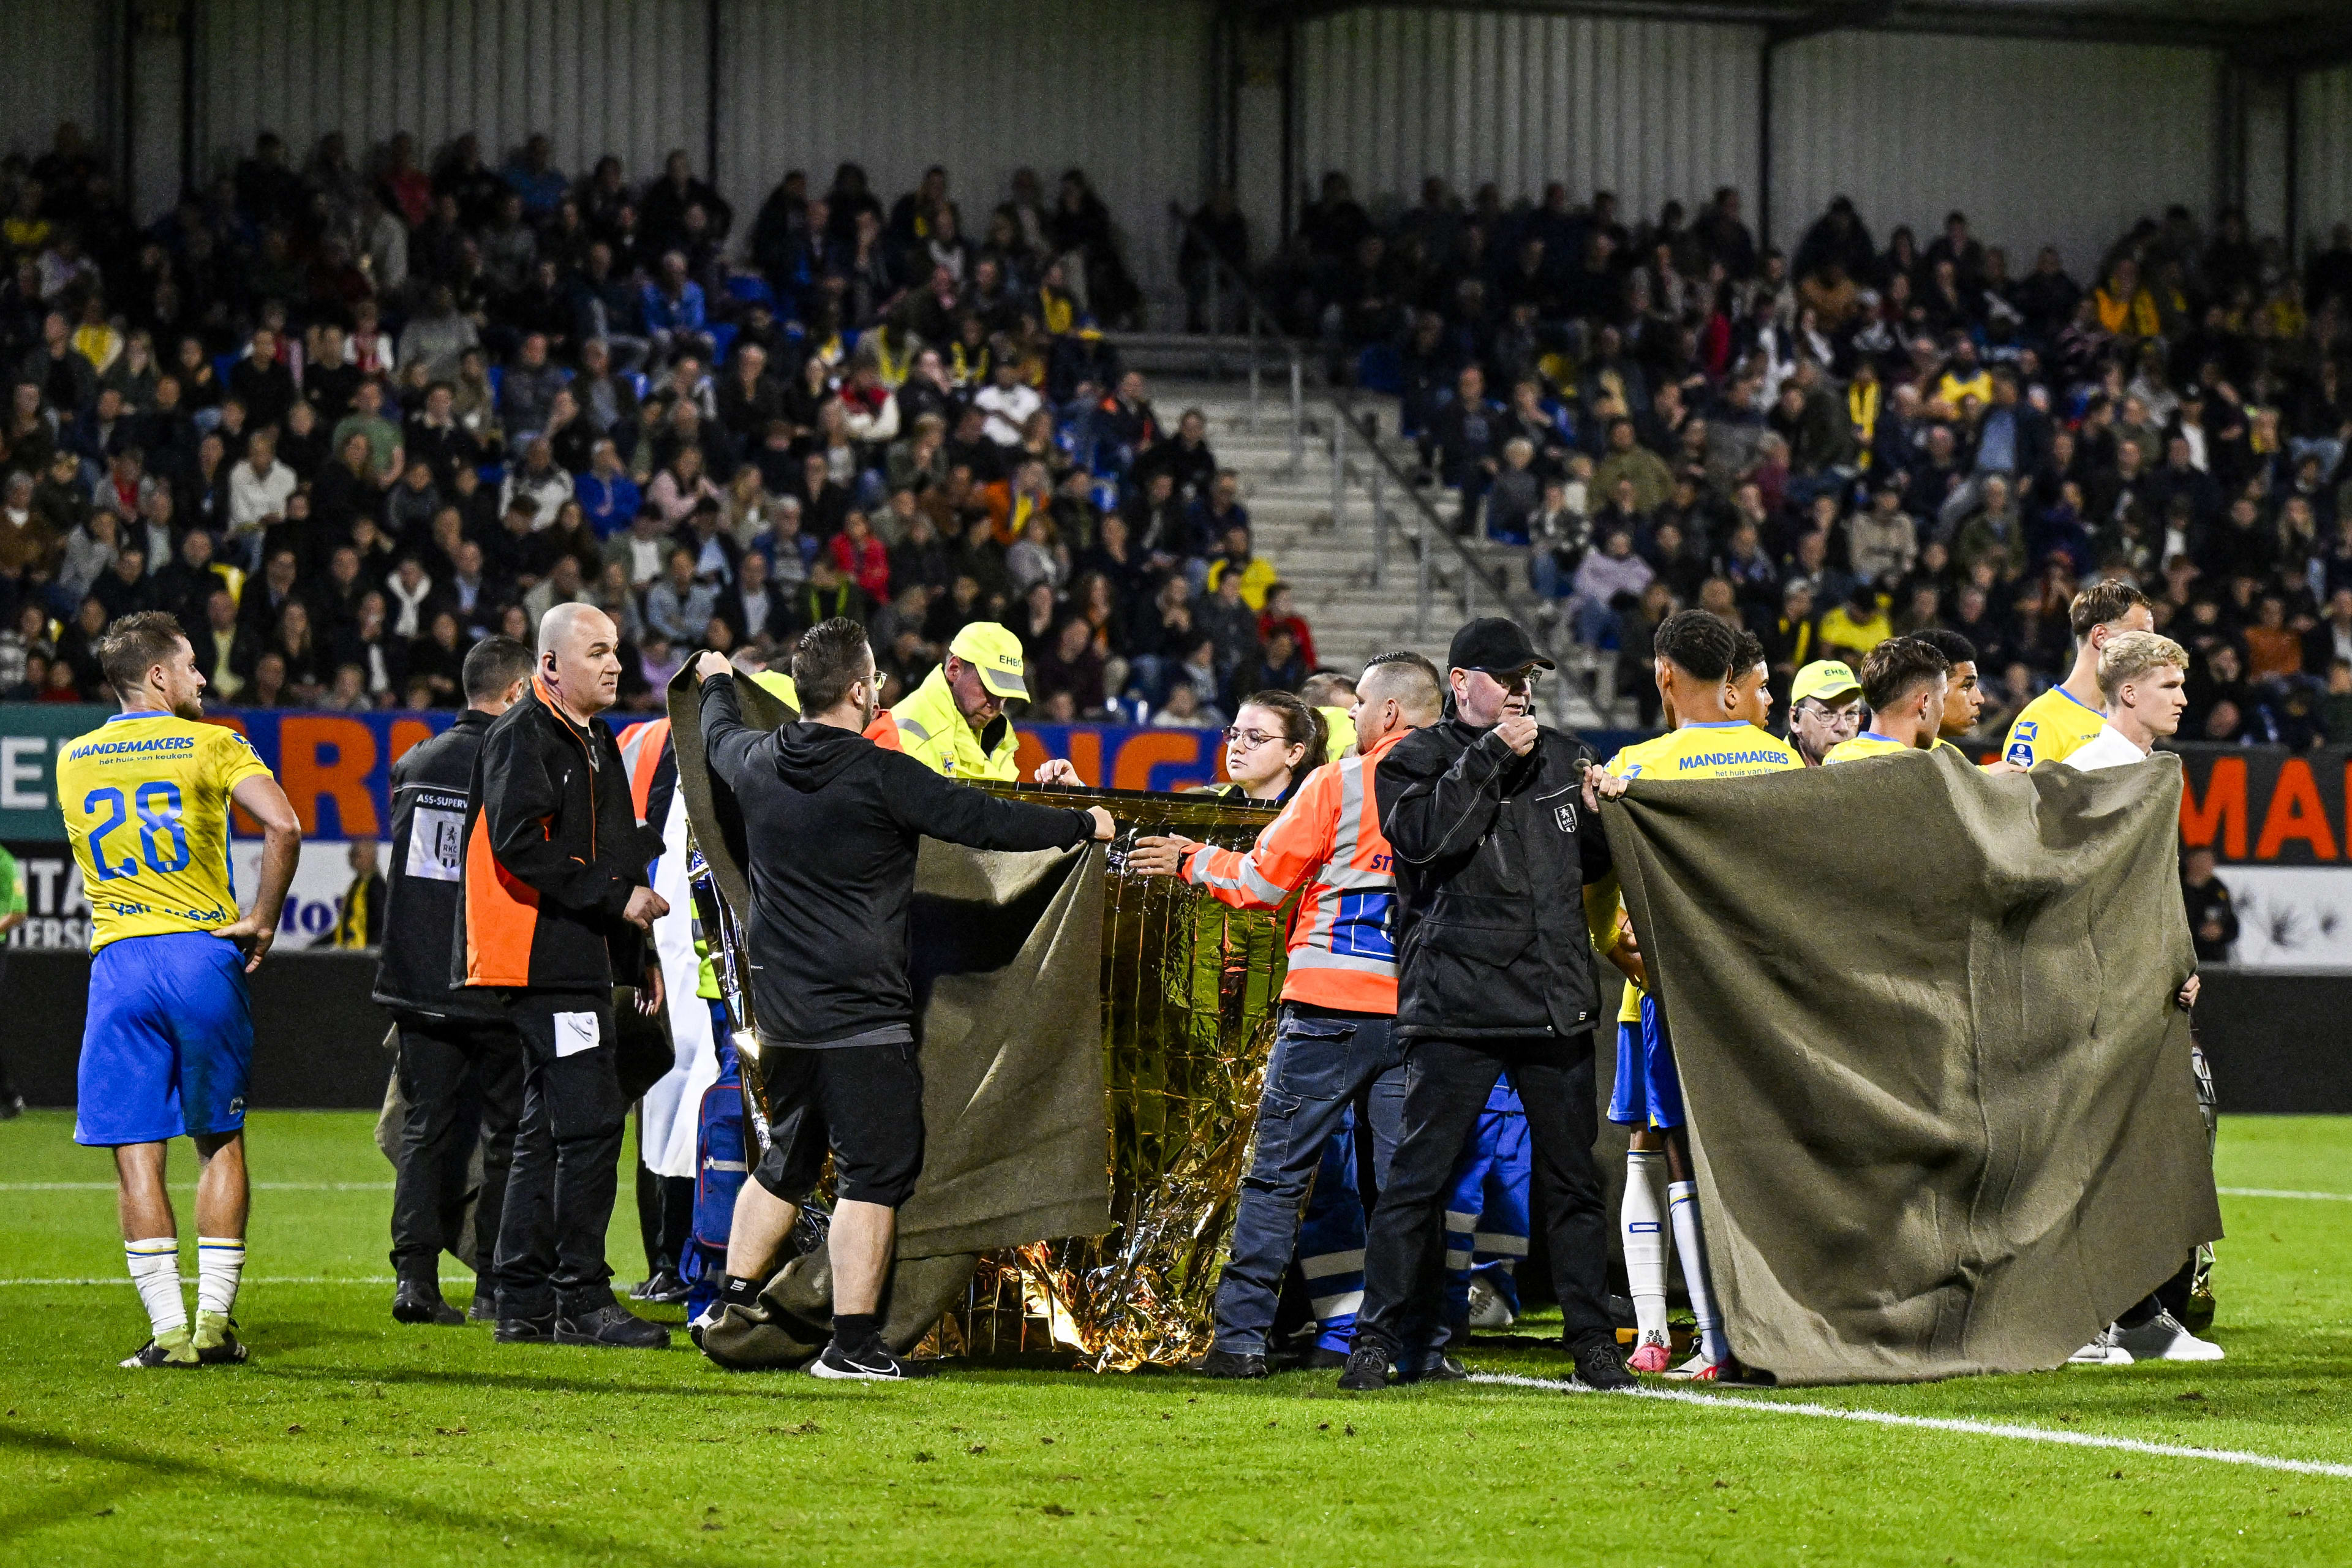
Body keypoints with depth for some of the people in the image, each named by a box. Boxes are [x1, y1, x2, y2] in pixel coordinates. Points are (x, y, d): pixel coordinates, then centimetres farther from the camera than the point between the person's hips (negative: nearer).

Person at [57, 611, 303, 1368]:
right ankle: (214, 1319, 6)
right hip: (203, 955, -2)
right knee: (220, 1142, 10)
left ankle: (169, 1328, -4)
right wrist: (263, 921, -5)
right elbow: (283, 827, -15)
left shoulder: (74, 760, 11)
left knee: (136, 1153, 1)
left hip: (118, 963, 2)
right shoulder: (211, 745, -1)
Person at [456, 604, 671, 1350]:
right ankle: (581, 1301, -11)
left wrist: (641, 951, 21)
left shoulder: (597, 743, 21)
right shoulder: (522, 736, -10)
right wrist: (616, 896, -18)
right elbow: (519, 846, -21)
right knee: (591, 1121, -13)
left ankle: (523, 1303, 16)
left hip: (583, 957, 10)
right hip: (545, 959, -10)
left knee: (548, 1129, 12)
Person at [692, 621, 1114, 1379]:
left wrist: (719, 683, 51)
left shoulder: (758, 763, 3)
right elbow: (985, 820, -13)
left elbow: (720, 737, 28)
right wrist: (1085, 824, 2)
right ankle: (852, 1343, -4)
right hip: (861, 1015, -7)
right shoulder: (880, 776, -16)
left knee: (787, 1161, 21)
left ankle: (731, 1306, 24)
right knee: (874, 1172, -2)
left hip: (781, 1008, 7)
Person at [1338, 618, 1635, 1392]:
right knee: (1419, 1175, -5)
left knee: (1572, 1177, 7)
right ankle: (1378, 1336, 1)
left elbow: (1594, 865, 22)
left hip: (1556, 1001, 4)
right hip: (1456, 1001, -4)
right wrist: (1489, 758, -14)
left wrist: (1603, 812, 1)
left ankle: (1591, 1339, 13)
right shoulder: (1415, 760, 3)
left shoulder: (1562, 758, 16)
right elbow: (1423, 836, -17)